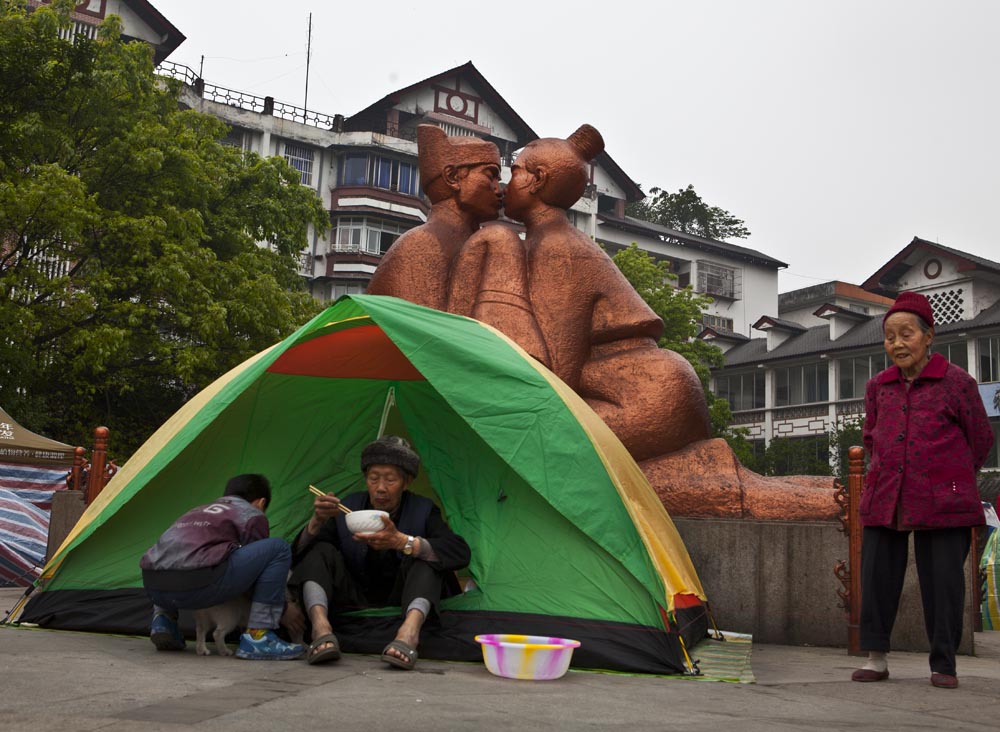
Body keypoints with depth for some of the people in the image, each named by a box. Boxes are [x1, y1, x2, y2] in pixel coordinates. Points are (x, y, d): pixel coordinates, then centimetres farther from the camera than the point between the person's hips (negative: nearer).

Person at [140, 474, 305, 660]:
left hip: (153, 587, 7)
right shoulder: (252, 516, 16)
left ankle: (163, 621, 18)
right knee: (278, 549, 4)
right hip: (195, 586, -7)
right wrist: (285, 608, 36)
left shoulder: (199, 510, 34)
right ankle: (257, 637, -2)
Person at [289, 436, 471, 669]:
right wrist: (317, 521, -28)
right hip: (354, 604, 2)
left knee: (424, 558, -26)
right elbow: (300, 552, -6)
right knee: (320, 551, -17)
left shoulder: (423, 511, -4)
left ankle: (409, 633, -50)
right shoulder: (348, 508, 1)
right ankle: (321, 630, -40)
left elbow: (460, 553, -23)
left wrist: (402, 542, -35)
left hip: (401, 605, -2)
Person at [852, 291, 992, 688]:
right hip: (885, 499, 4)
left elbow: (981, 439, 5)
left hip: (942, 502, -4)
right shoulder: (878, 386, 9)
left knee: (942, 581, 2)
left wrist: (952, 477, 11)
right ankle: (876, 657, 16)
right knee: (877, 576, 5)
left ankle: (943, 665, 15)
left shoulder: (956, 382, -4)